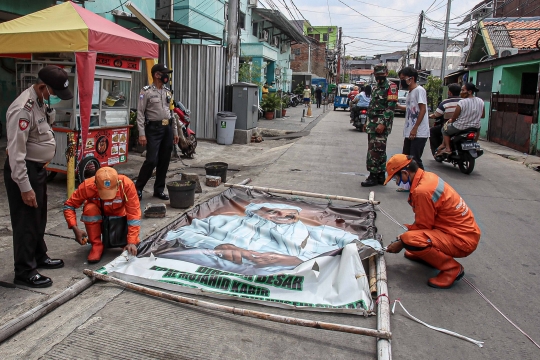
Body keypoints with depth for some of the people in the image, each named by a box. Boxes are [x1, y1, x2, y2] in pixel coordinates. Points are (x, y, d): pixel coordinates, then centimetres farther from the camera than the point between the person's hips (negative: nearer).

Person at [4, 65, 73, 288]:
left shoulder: (43, 102, 4)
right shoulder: (23, 109, -26)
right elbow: (16, 153, -26)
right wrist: (25, 188, -24)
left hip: (38, 168, 10)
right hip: (23, 170, -10)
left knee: (39, 218, 21)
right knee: (26, 222, 1)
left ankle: (39, 257, 39)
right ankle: (24, 272, 14)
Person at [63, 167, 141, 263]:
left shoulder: (127, 184, -33)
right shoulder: (87, 186, -30)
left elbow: (134, 214, -31)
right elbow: (68, 206, -20)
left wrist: (132, 242, -37)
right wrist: (75, 229, -33)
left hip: (119, 215, 0)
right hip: (97, 215, 0)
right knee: (90, 209, -33)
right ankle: (96, 245, -15)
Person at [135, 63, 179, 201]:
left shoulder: (168, 92, 13)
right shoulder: (146, 91, -6)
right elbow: (140, 113, -9)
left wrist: (175, 131, 15)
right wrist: (142, 134, -17)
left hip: (168, 128, 6)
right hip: (154, 129, -6)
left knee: (164, 161, 7)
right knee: (151, 160, -10)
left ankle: (159, 189, 18)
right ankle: (138, 188, 6)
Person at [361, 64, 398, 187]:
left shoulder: (391, 87, -8)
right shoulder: (376, 88, 20)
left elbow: (391, 107, -16)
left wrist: (383, 124, -23)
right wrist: (368, 123, 20)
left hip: (381, 125, -9)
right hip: (373, 124, 9)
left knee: (376, 150, -11)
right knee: (379, 150, 11)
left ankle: (374, 176, -7)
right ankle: (380, 176, 18)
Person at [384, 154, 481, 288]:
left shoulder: (422, 191, -26)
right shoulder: (428, 177, 2)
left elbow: (423, 226, -16)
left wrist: (401, 243, -4)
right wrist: (406, 232, 8)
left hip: (462, 240, -10)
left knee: (410, 240, -28)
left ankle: (452, 268, -10)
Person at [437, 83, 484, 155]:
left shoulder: (462, 102, -21)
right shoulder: (481, 101, -4)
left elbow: (454, 118, -13)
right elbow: (483, 115, 8)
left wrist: (451, 120, 9)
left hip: (460, 128, -5)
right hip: (475, 127, 5)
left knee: (445, 129, 21)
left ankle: (447, 148, 12)